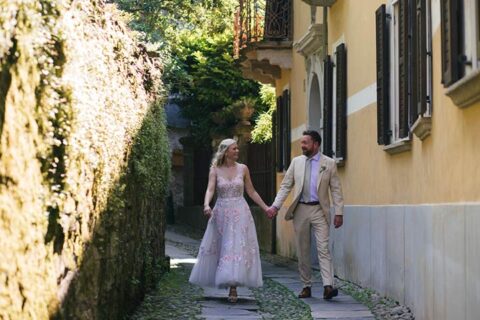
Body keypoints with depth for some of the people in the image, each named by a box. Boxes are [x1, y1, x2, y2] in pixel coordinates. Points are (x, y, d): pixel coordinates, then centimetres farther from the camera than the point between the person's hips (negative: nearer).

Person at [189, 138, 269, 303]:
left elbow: (251, 192, 12)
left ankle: (233, 288, -8)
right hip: (221, 213, 0)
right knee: (220, 247, 4)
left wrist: (265, 207, 11)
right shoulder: (215, 170, 1)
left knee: (237, 247, -8)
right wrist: (206, 205, -31)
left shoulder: (243, 169, 5)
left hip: (240, 213, 0)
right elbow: (210, 189, -12)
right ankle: (224, 280, 20)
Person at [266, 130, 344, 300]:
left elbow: (336, 189, 1)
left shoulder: (329, 163, 1)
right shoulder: (296, 162, 8)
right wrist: (275, 206, -3)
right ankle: (306, 286, 15)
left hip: (319, 210, -3)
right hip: (300, 209, 3)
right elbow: (285, 186, 8)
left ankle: (328, 286, -20)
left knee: (323, 249, -12)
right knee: (302, 251, 7)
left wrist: (339, 212, -5)